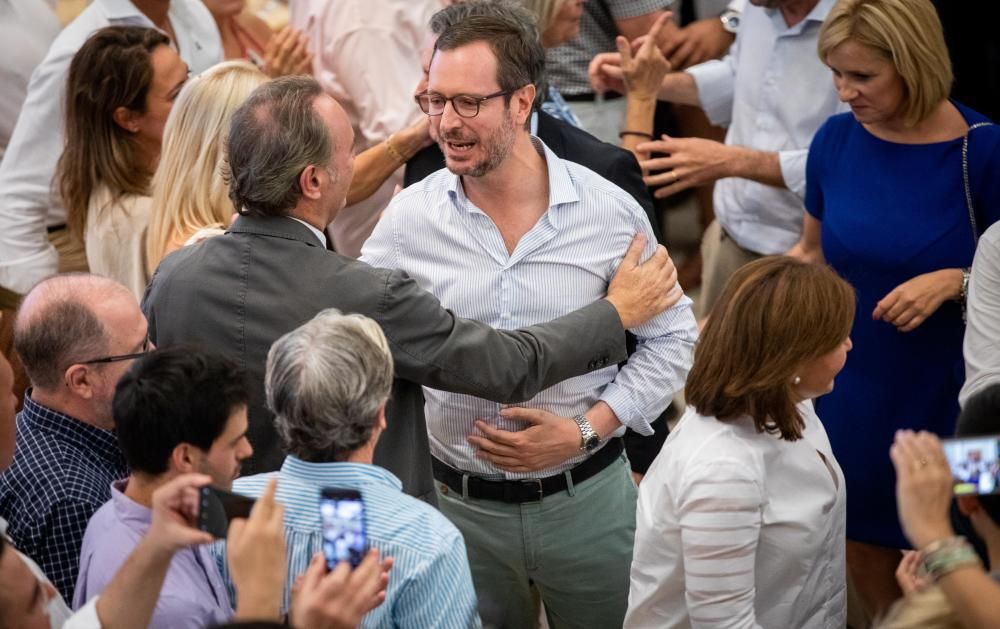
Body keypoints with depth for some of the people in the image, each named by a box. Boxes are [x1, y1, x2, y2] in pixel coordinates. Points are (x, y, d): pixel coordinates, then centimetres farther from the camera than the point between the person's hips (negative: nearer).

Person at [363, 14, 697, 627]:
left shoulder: (611, 211, -8)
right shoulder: (411, 217, -6)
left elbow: (672, 337, 0)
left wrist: (586, 429, -11)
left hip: (587, 497, 0)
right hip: (461, 502, 1)